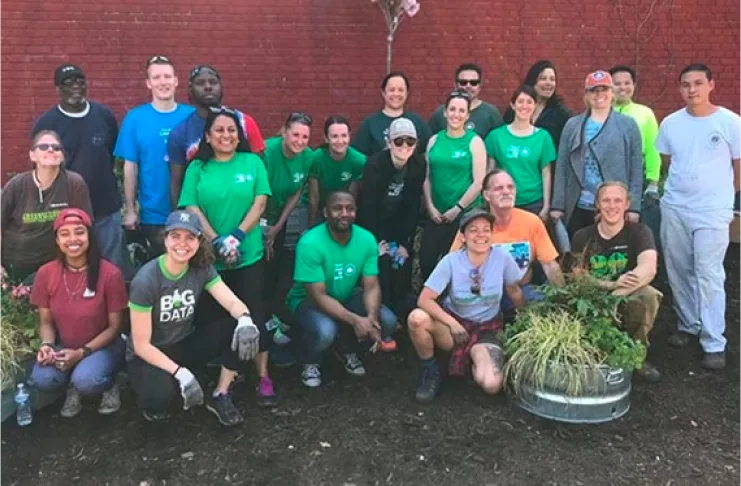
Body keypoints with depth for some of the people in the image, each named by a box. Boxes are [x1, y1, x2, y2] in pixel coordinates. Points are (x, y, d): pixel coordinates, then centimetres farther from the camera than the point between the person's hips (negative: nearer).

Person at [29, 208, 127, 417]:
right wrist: (46, 345, -19)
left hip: (102, 345, -3)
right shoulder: (46, 273, -8)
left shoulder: (110, 273, -17)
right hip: (63, 347, 3)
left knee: (86, 381, -33)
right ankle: (72, 387, 8)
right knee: (42, 379, -27)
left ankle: (110, 385, 4)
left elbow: (115, 326, -10)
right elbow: (46, 321, 3)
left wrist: (82, 352, -20)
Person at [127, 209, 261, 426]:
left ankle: (220, 397, -2)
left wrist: (245, 319, -42)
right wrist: (180, 373, -31)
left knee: (240, 329, -20)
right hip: (149, 355, -4)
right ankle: (153, 400, 2)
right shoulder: (146, 281, -24)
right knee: (161, 394, -37)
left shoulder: (202, 269, -10)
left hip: (186, 343, 5)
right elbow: (141, 345, -21)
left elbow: (233, 302, -17)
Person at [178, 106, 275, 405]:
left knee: (253, 314, 0)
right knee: (214, 316, 7)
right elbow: (192, 208, -3)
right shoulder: (197, 168, 5)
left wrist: (237, 236, -13)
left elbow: (260, 202, -3)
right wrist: (216, 241, -14)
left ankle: (263, 377, 6)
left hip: (249, 254, -1)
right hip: (209, 256, 1)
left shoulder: (252, 162, 4)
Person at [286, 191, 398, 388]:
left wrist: (372, 316, -34)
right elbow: (319, 296, -28)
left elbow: (371, 286, -13)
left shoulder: (367, 239, -14)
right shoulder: (310, 243, -28)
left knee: (387, 321, -18)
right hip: (308, 300, -5)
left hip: (347, 297, 5)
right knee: (325, 330, -37)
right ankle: (310, 363, 1)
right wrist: (355, 320, -38)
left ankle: (349, 351, 14)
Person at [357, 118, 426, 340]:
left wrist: (405, 242, -10)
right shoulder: (375, 163, -22)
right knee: (380, 274, -11)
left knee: (402, 275, 0)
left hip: (400, 227, 4)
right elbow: (368, 205, -19)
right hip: (374, 226, -3)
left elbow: (413, 206, -9)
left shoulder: (419, 164, -12)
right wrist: (377, 241, -18)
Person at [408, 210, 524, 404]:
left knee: (491, 385, -28)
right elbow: (425, 299, -19)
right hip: (453, 322, 0)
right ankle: (430, 372, -8)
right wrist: (452, 323, -28)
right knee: (417, 317, -34)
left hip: (487, 329, 0)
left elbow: (514, 291, 5)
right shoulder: (451, 261, -16)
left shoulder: (502, 257, -12)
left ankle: (474, 360, 9)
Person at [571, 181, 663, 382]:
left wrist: (614, 296, -38)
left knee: (648, 295, -33)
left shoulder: (639, 232, -6)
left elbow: (648, 269, -25)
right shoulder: (582, 237, 0)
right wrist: (614, 284, -27)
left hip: (627, 301, 0)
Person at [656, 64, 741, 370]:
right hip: (674, 208, 4)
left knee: (709, 276, -5)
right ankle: (688, 325, 29)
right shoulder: (670, 123, 3)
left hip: (712, 212, -4)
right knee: (678, 272, 11)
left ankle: (714, 344, 3)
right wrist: (681, 186, 14)